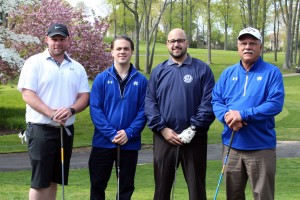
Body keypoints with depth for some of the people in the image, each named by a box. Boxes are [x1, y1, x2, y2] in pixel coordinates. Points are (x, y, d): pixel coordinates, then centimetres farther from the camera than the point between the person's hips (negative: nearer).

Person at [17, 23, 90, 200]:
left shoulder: (77, 67, 10)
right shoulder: (35, 62, -4)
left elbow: (85, 96, 7)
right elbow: (27, 94, -12)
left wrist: (71, 110, -14)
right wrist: (52, 113, -22)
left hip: (66, 130, 5)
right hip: (41, 129, -5)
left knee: (54, 179, 11)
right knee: (40, 181, -3)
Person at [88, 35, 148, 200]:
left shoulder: (141, 81, 1)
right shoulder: (101, 79, 0)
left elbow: (143, 111, -3)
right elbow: (95, 109, -6)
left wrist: (129, 133, -16)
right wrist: (111, 133, -15)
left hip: (130, 144, 0)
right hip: (103, 142, 0)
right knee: (97, 186, 8)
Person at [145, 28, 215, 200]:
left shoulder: (202, 69, 1)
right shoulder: (158, 71, 10)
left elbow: (209, 103, -7)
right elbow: (149, 102, 3)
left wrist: (193, 129, -14)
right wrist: (162, 128, -9)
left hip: (194, 138, -2)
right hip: (164, 137, 2)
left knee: (197, 186, 6)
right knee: (162, 186, 11)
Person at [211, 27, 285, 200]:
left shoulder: (272, 72, -4)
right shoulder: (228, 73, 10)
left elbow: (275, 104, -15)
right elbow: (216, 100, 6)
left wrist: (243, 114, -20)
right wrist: (227, 116, -16)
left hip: (261, 147, -4)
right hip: (231, 145, 4)